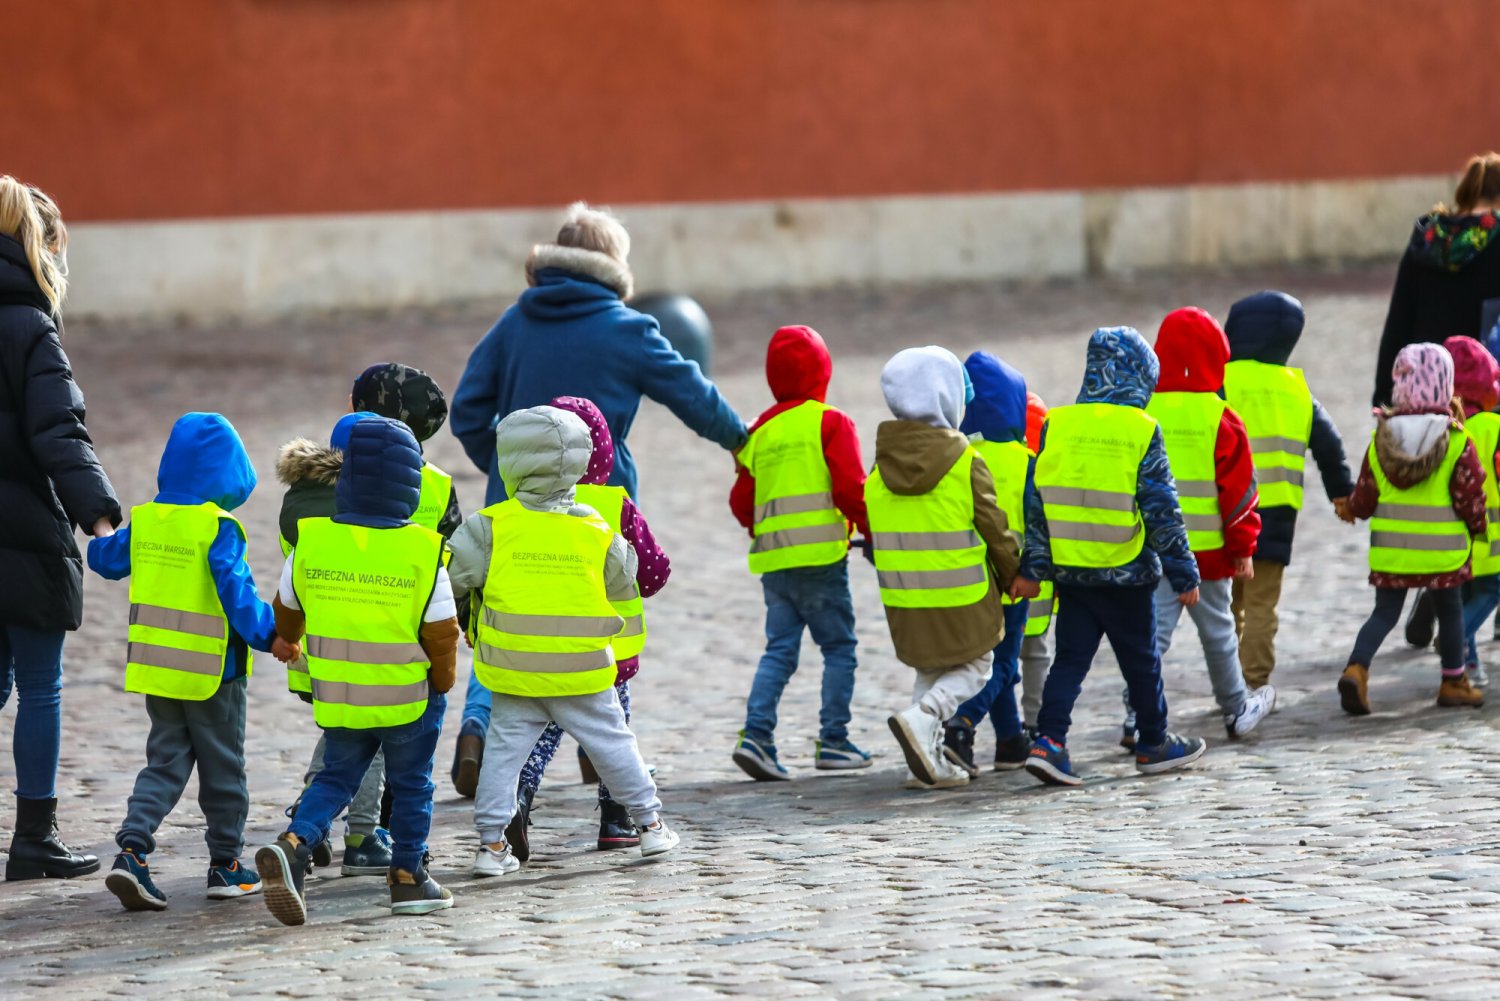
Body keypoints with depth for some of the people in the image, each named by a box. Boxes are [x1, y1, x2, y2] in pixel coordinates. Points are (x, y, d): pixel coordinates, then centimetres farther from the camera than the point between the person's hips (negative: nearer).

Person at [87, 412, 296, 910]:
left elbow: (105, 559, 15)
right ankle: (226, 864, 18)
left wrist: (101, 537, 36)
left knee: (165, 762, 11)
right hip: (211, 672, -5)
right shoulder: (218, 528, -16)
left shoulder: (143, 521, 2)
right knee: (223, 767, 10)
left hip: (154, 666, 5)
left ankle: (133, 847, -8)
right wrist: (269, 636, -20)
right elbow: (236, 590, -24)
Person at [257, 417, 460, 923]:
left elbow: (286, 612, 7)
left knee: (336, 777, 15)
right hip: (409, 698, -3)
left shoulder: (312, 542, -9)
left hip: (336, 697, 3)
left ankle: (294, 844, -9)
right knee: (411, 785, 16)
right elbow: (442, 633, -12)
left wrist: (286, 642, 31)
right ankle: (407, 877, 23)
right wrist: (442, 683, 8)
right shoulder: (423, 552, -18)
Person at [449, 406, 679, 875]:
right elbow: (623, 583, 9)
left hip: (514, 673, -1)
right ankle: (650, 823, 24)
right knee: (612, 743, 15)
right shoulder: (597, 532, -5)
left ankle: (491, 841, 2)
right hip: (582, 673, 1)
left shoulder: (492, 525, -11)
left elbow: (452, 573, -13)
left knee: (504, 751, 8)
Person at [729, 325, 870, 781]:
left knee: (779, 649, 6)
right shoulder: (830, 423, -3)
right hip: (821, 555, -5)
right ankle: (833, 740, 4)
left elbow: (741, 502, 15)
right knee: (839, 647, 6)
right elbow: (851, 489, -11)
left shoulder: (760, 431, 12)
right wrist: (874, 532, 4)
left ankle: (756, 734, -10)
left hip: (773, 559, 5)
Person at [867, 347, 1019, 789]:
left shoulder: (880, 470, -1)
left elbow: (871, 534, 6)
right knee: (973, 669, 11)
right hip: (964, 601, -4)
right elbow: (995, 529, -8)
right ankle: (922, 719, -15)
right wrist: (1013, 575, 9)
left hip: (904, 602, 4)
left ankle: (932, 762, 10)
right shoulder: (966, 463, -14)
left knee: (929, 673, 21)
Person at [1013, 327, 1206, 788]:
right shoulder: (1141, 431, -10)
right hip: (1127, 573, -3)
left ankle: (1049, 741, -10)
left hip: (1071, 572, 3)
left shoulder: (1056, 425, 0)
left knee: (1070, 659, 7)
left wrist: (1032, 567, 8)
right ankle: (1154, 745, 26)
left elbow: (1037, 500, 2)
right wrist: (1184, 573, -2)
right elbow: (1162, 508, -9)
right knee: (1141, 660, 13)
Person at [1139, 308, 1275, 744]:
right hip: (1208, 547, -2)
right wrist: (1243, 548, 4)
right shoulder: (1221, 420, -9)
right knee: (1217, 630, 14)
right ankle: (1237, 710, 29)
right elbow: (1239, 489, -6)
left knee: (1153, 629, 1)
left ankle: (1138, 715, -10)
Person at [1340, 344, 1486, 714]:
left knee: (1385, 612, 8)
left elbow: (1363, 500, 3)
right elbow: (1471, 497, -9)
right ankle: (1453, 682, 26)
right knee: (1449, 611, 15)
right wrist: (1477, 529, 11)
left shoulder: (1380, 440, -1)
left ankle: (1357, 668, -14)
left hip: (1390, 548, 3)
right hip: (1442, 550, -3)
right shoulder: (1457, 441, -11)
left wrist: (1352, 509, 26)